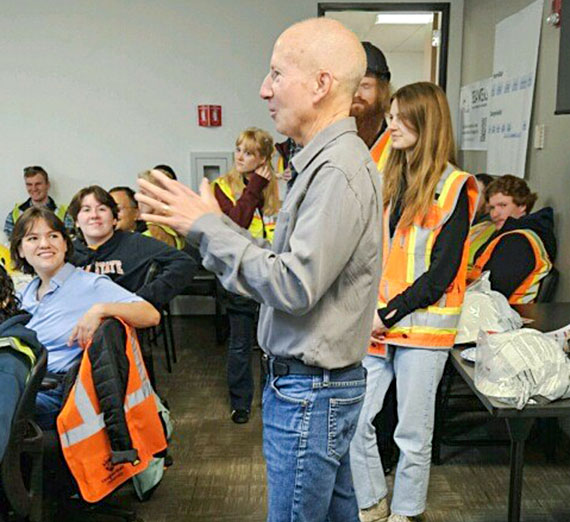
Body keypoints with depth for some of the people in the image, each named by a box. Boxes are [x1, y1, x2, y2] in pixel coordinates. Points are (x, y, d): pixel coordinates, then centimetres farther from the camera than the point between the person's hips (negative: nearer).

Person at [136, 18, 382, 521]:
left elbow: (294, 287, -25)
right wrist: (214, 226, 6)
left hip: (309, 392, -10)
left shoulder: (338, 171, -22)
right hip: (322, 382, 10)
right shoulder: (329, 160, 10)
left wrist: (209, 226, -16)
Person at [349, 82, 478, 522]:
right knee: (353, 421, 7)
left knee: (413, 431, 8)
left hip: (424, 325, -5)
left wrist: (389, 315, -13)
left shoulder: (454, 187, -6)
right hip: (376, 325, 5)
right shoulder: (386, 180, 11)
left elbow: (443, 270, -11)